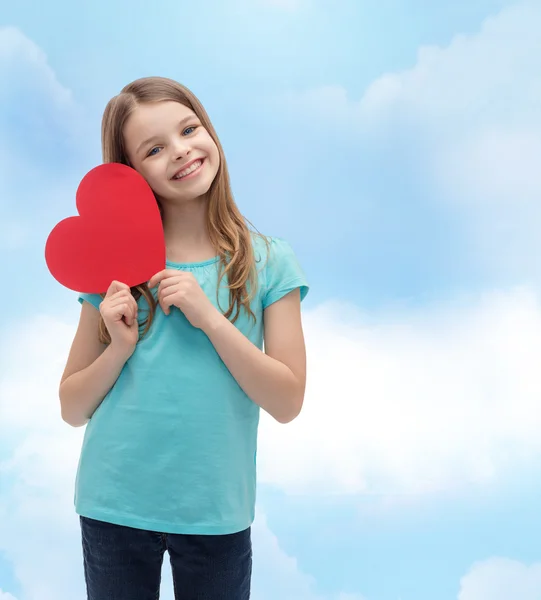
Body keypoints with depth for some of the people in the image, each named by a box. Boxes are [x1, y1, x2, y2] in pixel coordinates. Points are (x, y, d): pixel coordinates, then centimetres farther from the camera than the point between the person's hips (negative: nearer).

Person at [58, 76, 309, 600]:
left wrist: (208, 317, -18)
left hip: (216, 513, -1)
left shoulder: (268, 262, -4)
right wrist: (120, 347, -16)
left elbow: (287, 403, -9)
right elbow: (72, 409, 2)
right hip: (113, 506, 1)